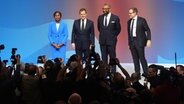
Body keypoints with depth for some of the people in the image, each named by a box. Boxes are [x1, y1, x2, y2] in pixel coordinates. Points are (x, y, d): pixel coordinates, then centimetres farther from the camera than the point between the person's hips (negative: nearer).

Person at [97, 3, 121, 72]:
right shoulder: (100, 17, 6)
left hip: (111, 41, -3)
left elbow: (118, 29, 4)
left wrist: (113, 36, 3)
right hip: (102, 41, 3)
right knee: (104, 58, 6)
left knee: (112, 57, 1)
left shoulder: (115, 18, -5)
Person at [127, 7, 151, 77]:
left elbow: (148, 30, -3)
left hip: (139, 42, -5)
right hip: (132, 42, 5)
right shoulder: (129, 21, 12)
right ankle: (137, 74, 10)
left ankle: (146, 73, 3)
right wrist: (129, 43, 12)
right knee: (135, 59, 6)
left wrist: (148, 40, -13)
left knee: (142, 58, -6)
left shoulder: (142, 20, -4)